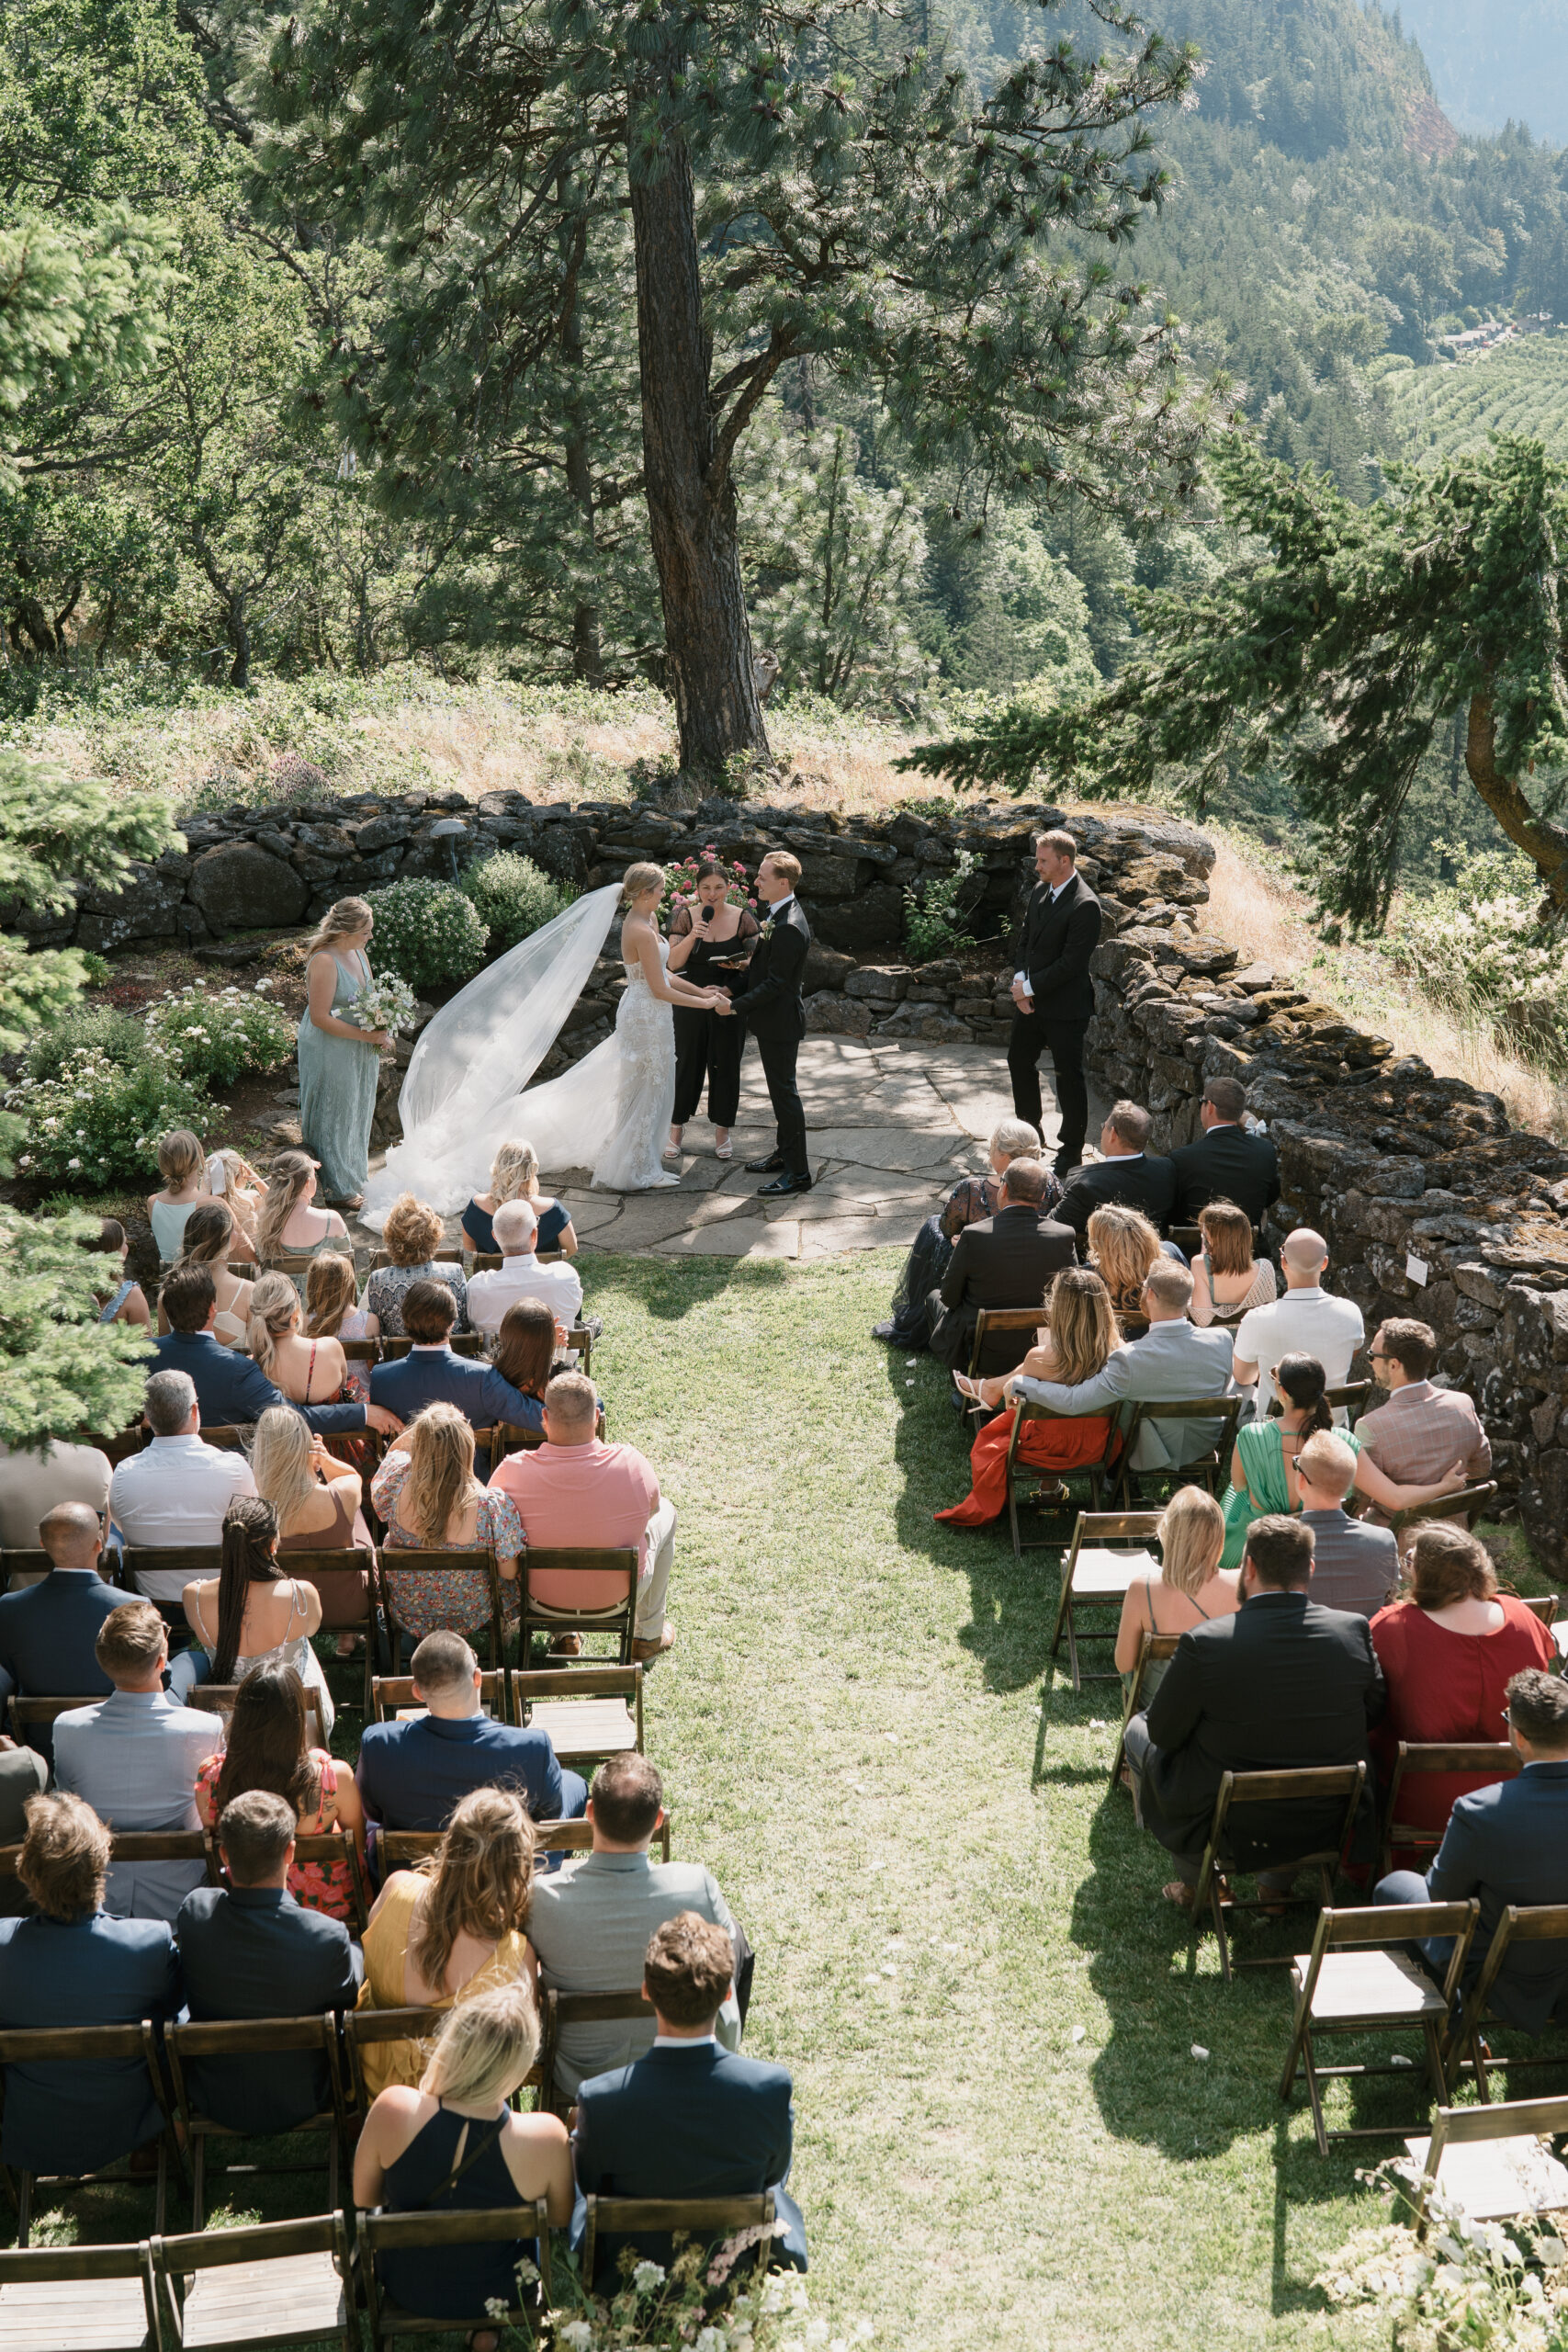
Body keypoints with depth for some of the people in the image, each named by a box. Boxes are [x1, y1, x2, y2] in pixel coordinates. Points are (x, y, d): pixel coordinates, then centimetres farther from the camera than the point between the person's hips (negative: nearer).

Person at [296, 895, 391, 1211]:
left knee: (357, 1111, 20)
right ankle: (338, 1187, 21)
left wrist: (380, 1029, -1)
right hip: (330, 1052, -9)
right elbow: (320, 1017, -25)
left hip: (360, 1052, 9)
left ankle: (353, 1176, 37)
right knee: (335, 1115, 6)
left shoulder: (358, 952, 3)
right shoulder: (324, 961, -25)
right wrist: (365, 1035, -22)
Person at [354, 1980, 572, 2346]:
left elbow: (363, 2199, -10)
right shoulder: (546, 2138, -32)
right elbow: (561, 2220, -10)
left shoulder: (394, 2108, -30)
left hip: (406, 2290, 1)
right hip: (495, 2295, -1)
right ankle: (487, 2331, 35)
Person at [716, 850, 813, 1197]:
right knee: (779, 1090, 20)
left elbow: (774, 984, -25)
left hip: (779, 1024, -10)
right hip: (772, 1020, 10)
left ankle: (798, 1172, 4)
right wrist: (732, 990, 8)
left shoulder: (789, 927, -26)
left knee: (785, 1093, -3)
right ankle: (784, 1154, 33)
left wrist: (735, 1006, -18)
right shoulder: (778, 914, 7)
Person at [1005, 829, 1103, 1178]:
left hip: (1065, 1007, -8)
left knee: (1068, 1077, 2)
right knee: (1019, 1061, 20)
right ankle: (1031, 1129, 39)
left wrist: (1029, 987, -16)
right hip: (1031, 1002, 9)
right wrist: (1020, 980, -4)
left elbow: (1070, 963, -22)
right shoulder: (1039, 891, 5)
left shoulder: (1085, 906, -21)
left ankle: (1071, 1150, 14)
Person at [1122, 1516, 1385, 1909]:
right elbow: (1374, 1715, 2)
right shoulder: (1355, 1631, -14)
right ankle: (1278, 1884, 39)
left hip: (1232, 1832, -3)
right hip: (1328, 1827, 3)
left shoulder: (1204, 1644, -23)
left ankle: (1193, 1883, 32)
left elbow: (1164, 1733, -10)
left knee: (1139, 1731, 22)